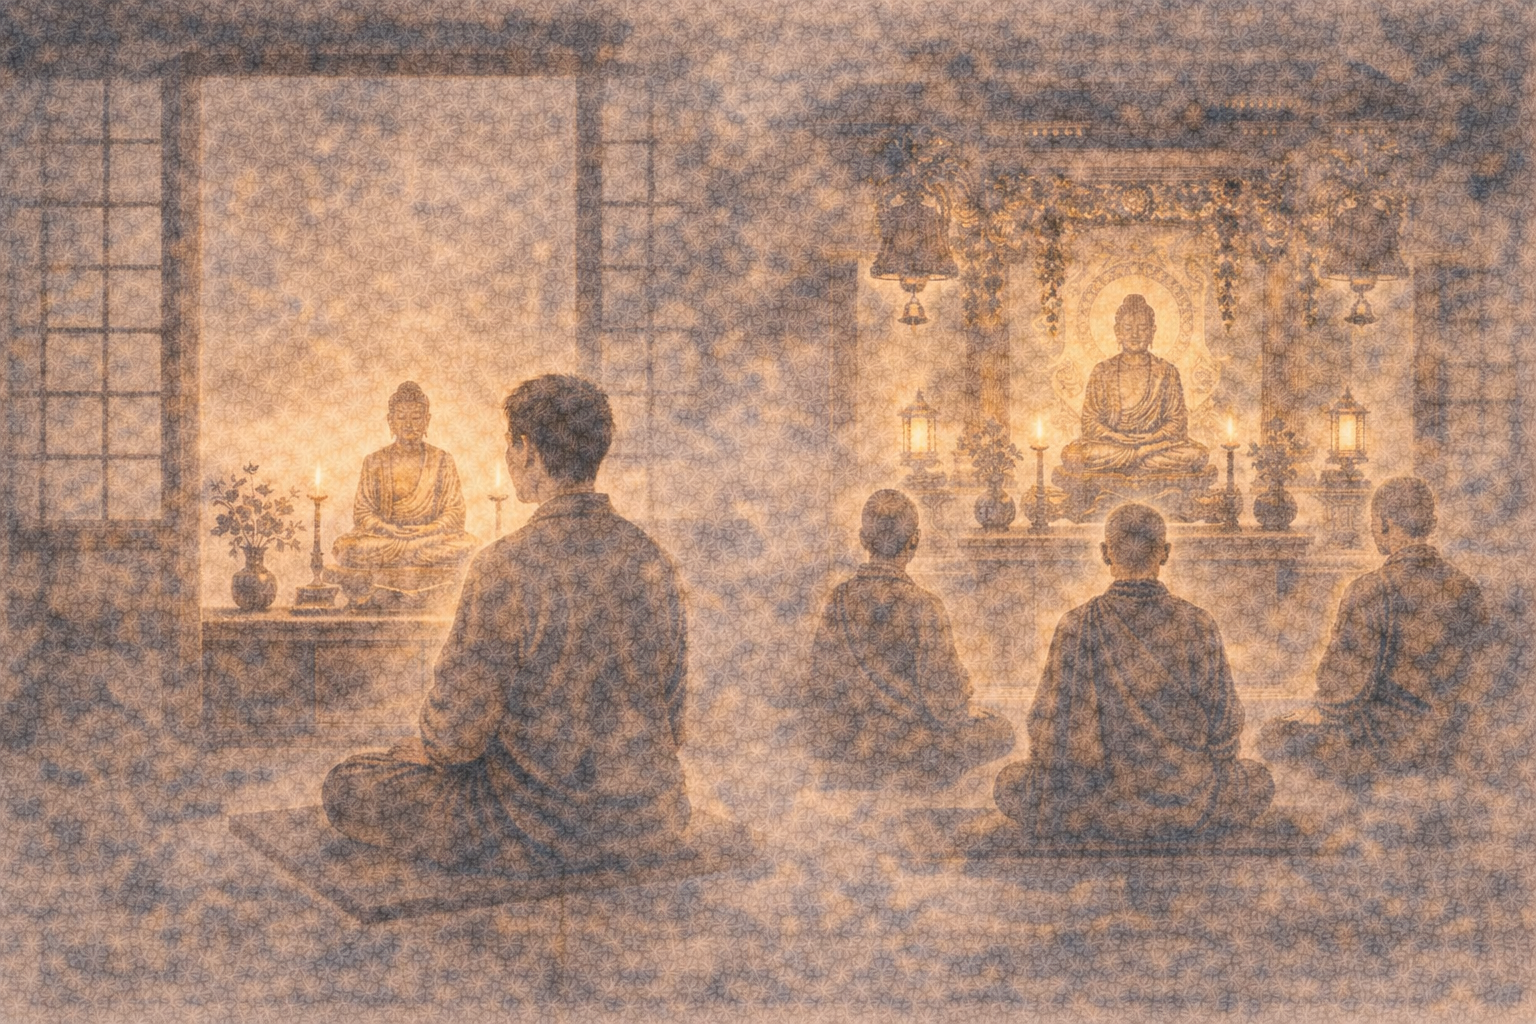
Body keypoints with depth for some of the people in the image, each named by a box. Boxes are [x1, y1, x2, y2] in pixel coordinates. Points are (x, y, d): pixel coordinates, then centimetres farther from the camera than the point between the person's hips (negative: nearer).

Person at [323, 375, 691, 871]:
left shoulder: (505, 570, -22)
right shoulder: (651, 560, -3)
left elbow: (453, 733, -17)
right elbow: (668, 722, 5)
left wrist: (435, 745, 8)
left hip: (540, 827, -7)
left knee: (347, 787, 16)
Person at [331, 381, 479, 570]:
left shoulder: (442, 461, 10)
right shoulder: (375, 462, 10)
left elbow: (454, 513, 5)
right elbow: (362, 514, 5)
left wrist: (428, 531, -14)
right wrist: (391, 531, -14)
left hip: (431, 538, -1)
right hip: (383, 538, 1)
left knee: (466, 547, -33)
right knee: (349, 547, -31)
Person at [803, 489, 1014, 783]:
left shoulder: (840, 600, -13)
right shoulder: (922, 607, -27)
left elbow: (822, 685, -5)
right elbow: (945, 699, -20)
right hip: (915, 744, -6)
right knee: (1001, 733, 22)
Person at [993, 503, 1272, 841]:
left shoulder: (1076, 629, -16)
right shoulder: (1198, 626, -12)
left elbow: (1051, 728, -11)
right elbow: (1223, 724, -3)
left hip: (1100, 807, -1)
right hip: (1188, 806, 1)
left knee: (1008, 784, 26)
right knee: (1259, 781, 31)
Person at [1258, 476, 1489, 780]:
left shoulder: (1369, 594, -22)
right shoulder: (1465, 588, -4)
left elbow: (1344, 684, -17)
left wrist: (1317, 713, 3)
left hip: (1385, 743, -6)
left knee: (1275, 736, 15)